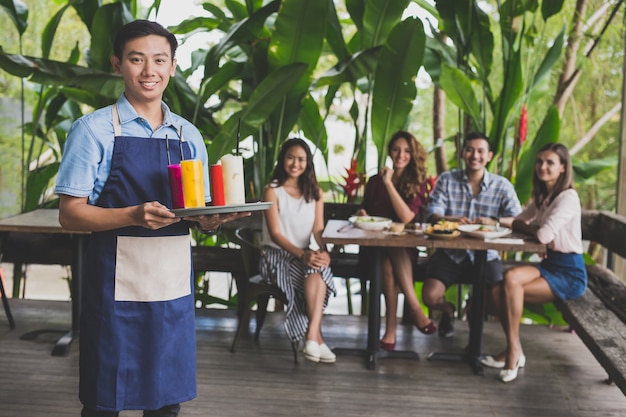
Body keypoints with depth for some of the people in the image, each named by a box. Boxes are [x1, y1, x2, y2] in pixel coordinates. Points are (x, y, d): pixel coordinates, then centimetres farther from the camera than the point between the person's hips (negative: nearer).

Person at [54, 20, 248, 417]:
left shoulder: (189, 135, 10)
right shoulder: (94, 129, -3)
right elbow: (70, 214, -7)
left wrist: (213, 218, -8)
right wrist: (134, 216, -23)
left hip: (175, 287, 4)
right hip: (116, 286, -4)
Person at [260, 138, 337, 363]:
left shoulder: (315, 192, 13)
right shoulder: (272, 190, -1)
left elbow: (318, 229, 2)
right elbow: (275, 233, -10)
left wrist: (322, 251, -21)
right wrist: (301, 254, -25)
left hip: (306, 255, 3)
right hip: (278, 255, -3)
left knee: (318, 270, -34)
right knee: (316, 272, -33)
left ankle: (311, 336, -40)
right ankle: (317, 339, -31)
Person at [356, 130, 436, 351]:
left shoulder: (417, 183, 3)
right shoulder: (375, 181, 9)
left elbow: (407, 217, -14)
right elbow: (364, 211, 22)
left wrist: (389, 183, -16)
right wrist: (362, 214, -3)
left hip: (405, 248, -1)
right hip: (375, 247, 1)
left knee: (390, 263, -37)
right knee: (388, 262, -36)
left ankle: (391, 328, -33)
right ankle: (415, 309, -31)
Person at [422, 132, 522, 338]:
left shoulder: (502, 186, 3)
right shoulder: (446, 180, 4)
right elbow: (432, 215, -6)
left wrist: (494, 222, -28)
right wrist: (451, 220, -29)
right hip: (450, 253, 0)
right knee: (430, 296, -21)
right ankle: (448, 309, 20)